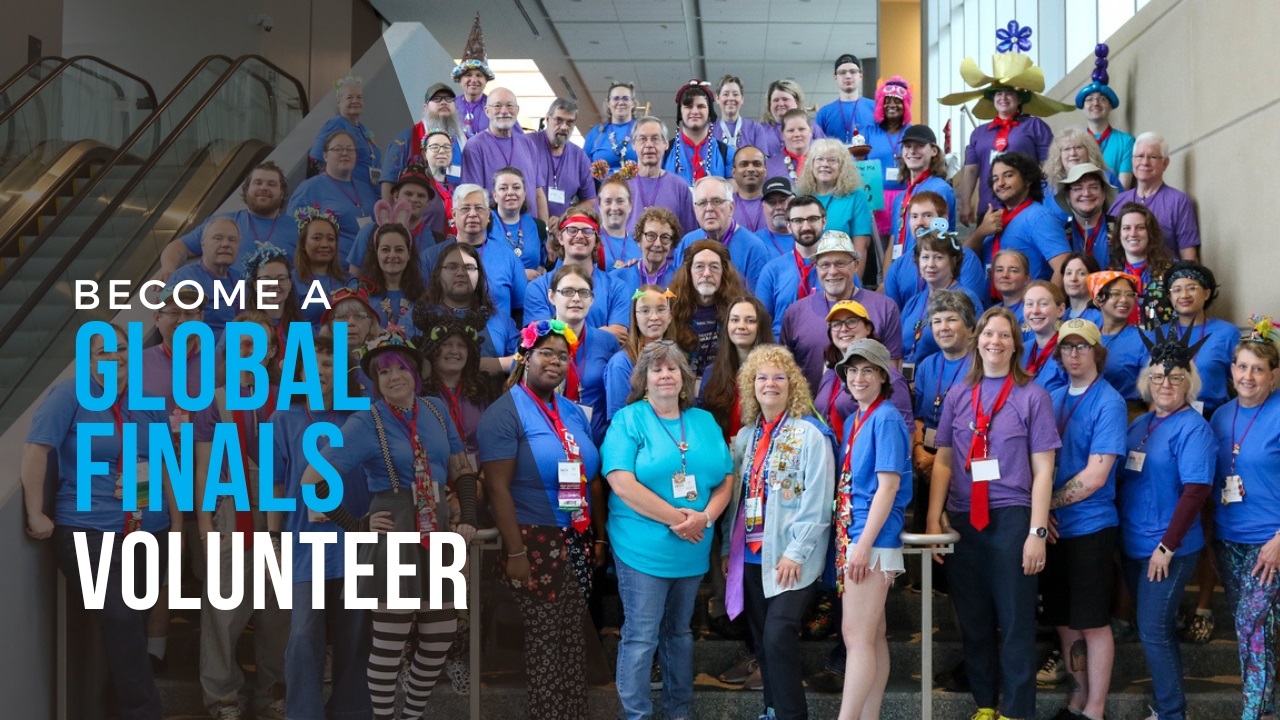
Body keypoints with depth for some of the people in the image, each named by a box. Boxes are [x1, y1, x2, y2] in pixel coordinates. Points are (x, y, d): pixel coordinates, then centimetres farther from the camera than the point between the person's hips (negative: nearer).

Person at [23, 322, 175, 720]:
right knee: (121, 618, -16)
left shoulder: (150, 405, 9)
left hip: (149, 533, 5)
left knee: (134, 624, 12)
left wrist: (176, 522, 13)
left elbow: (166, 466, 15)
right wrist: (35, 514, -15)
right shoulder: (70, 395, -6)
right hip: (88, 532, -5)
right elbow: (36, 448, -12)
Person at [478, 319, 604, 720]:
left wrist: (600, 535, 14)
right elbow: (497, 489, -15)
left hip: (579, 541, 6)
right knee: (546, 638, 2)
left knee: (573, 635, 11)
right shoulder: (505, 413, -10)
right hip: (537, 543, -6)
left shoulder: (574, 413, 11)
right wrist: (515, 552, -18)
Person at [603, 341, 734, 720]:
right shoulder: (628, 420, -7)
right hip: (643, 548, -5)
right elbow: (621, 483, -17)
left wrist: (705, 517, -12)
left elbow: (726, 479, 7)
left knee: (679, 631, 17)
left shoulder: (705, 421, 10)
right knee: (641, 636, -1)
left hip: (693, 549, 5)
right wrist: (674, 517, -19)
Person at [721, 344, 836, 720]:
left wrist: (796, 552, -18)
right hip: (750, 554, 6)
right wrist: (727, 546, 11)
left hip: (790, 557, -6)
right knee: (761, 639, 11)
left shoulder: (809, 434, -8)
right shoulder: (745, 437, 12)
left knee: (778, 637, -15)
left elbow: (817, 501, -13)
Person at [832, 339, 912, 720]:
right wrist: (848, 541, 14)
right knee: (872, 636, 12)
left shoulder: (886, 419, -11)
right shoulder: (853, 421, 15)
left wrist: (864, 544, -21)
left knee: (856, 636, -10)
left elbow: (888, 486, -17)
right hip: (853, 535, 9)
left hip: (873, 539, -9)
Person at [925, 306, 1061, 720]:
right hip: (962, 520, 3)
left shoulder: (1032, 396, 0)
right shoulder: (958, 395, 8)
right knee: (973, 620, 11)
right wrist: (933, 520, 2)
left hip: (1011, 518, -3)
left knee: (1015, 621, 0)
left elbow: (1043, 470, -2)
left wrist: (1037, 532, -9)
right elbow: (943, 462, 10)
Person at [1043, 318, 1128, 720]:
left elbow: (1094, 477, -16)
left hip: (1090, 526, -6)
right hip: (1053, 527, 6)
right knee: (1064, 621, 13)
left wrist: (1049, 503, -10)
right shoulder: (1053, 399, 9)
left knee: (1092, 623, 2)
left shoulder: (1109, 403, -10)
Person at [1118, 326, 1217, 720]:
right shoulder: (1139, 425, 10)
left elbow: (1195, 491, -18)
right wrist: (1118, 534, 9)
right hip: (1133, 545, 7)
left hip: (1169, 549, -7)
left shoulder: (1193, 428, -12)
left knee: (1154, 631, -7)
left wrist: (1167, 546, -20)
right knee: (1155, 628, 16)